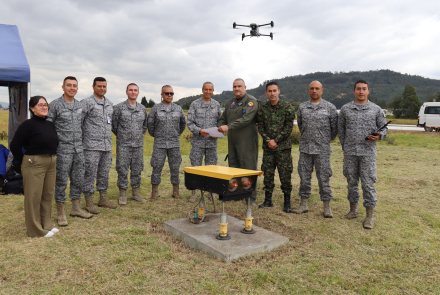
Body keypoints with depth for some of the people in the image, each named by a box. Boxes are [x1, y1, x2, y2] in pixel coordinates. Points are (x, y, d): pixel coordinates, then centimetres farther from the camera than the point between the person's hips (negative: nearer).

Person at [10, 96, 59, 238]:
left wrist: (52, 158, 10)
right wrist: (24, 161, -6)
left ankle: (47, 224, 28)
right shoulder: (27, 125, -11)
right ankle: (36, 230, 13)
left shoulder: (50, 125, 9)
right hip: (34, 165, -7)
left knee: (48, 195, 14)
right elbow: (15, 145, -12)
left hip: (51, 164, 7)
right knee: (34, 197, 2)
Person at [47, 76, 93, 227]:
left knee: (78, 179, 11)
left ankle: (76, 208, 24)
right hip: (63, 149, -5)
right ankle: (60, 212, 15)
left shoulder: (79, 105, 10)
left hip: (78, 148, 6)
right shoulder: (55, 104, -7)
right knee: (61, 181, 2)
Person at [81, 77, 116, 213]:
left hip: (107, 146, 6)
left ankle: (103, 199, 25)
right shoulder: (87, 102, -6)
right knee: (90, 174, 0)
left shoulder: (109, 104, 14)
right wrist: (80, 140, -7)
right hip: (91, 146, -6)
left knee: (104, 173, 13)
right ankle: (89, 202, 10)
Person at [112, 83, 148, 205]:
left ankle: (136, 193, 20)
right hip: (123, 145, -3)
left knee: (137, 169, 9)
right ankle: (123, 195, 11)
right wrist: (121, 136, 7)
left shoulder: (142, 108, 10)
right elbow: (113, 124, 2)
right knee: (122, 169, 0)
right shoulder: (119, 107, -3)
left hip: (138, 144, 4)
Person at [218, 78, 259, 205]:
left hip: (247, 140, -7)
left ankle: (251, 198, 3)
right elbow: (223, 118, 23)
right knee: (233, 167, 10)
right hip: (232, 140, 7)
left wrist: (229, 127, -24)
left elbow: (246, 119, -19)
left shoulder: (251, 101, -4)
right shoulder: (230, 103, 18)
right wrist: (219, 128, 0)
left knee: (248, 168, -5)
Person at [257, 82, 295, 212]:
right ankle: (268, 200, 20)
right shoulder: (263, 108, 8)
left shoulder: (287, 107, -2)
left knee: (285, 174, 0)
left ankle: (287, 202, 11)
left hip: (283, 146, -3)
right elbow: (260, 127, 7)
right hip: (268, 147, 3)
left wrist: (276, 140, -12)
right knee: (267, 173, 8)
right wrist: (268, 140, -8)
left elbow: (288, 127, -6)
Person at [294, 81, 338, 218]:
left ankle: (327, 207, 13)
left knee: (323, 178, 1)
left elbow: (335, 127, 7)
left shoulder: (330, 107, 1)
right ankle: (303, 204, 19)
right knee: (304, 176, 7)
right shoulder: (302, 107, 8)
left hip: (322, 149, -3)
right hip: (305, 148, 3)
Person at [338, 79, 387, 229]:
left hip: (368, 152, -2)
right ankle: (353, 210, 26)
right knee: (351, 182, 11)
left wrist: (379, 136, -15)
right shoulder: (345, 109, 6)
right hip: (350, 152, 2)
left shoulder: (376, 109, 3)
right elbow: (341, 128, 13)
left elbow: (384, 127, 8)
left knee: (368, 183, -1)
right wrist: (344, 147, 11)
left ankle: (370, 215, 10)